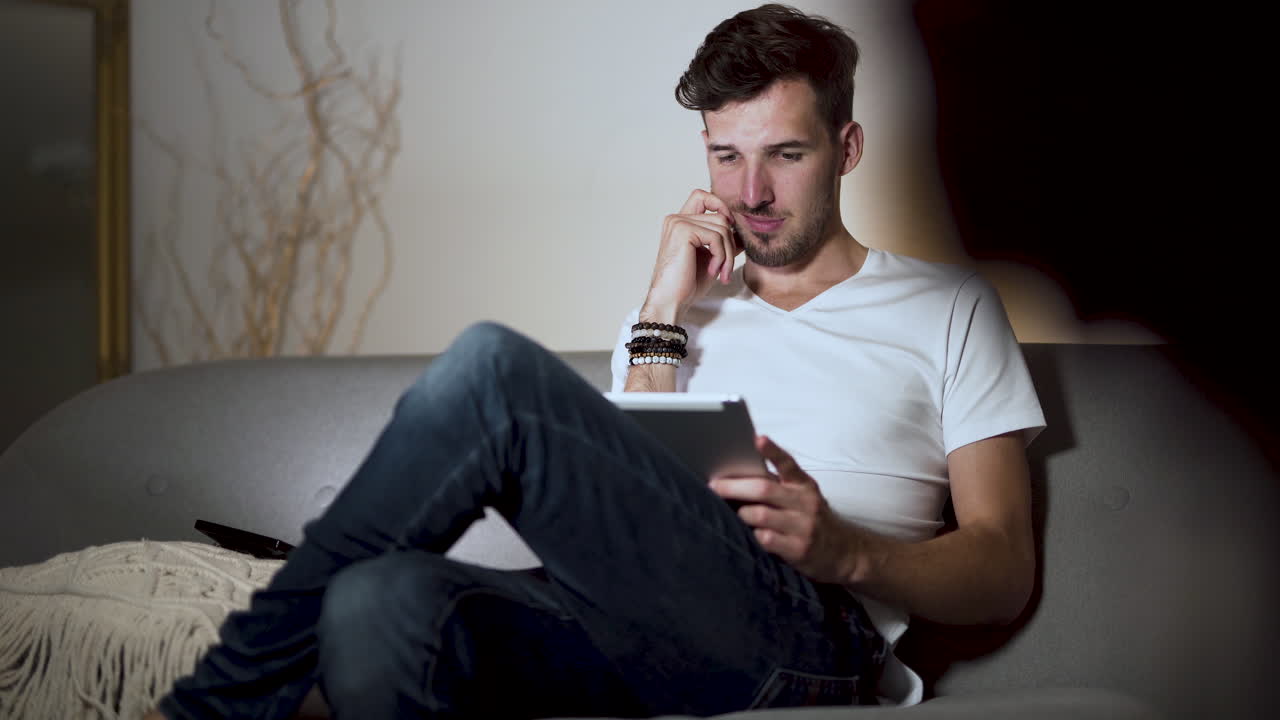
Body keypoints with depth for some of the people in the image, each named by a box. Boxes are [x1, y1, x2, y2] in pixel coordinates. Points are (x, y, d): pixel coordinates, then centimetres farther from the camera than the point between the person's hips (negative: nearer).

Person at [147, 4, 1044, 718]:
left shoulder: (948, 307, 19)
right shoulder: (685, 307, 29)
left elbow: (1004, 570, 10)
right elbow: (615, 505, 14)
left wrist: (845, 551, -11)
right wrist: (665, 315, 8)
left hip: (804, 629, -3)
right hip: (625, 621, 4)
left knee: (494, 367, -25)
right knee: (377, 601, -33)